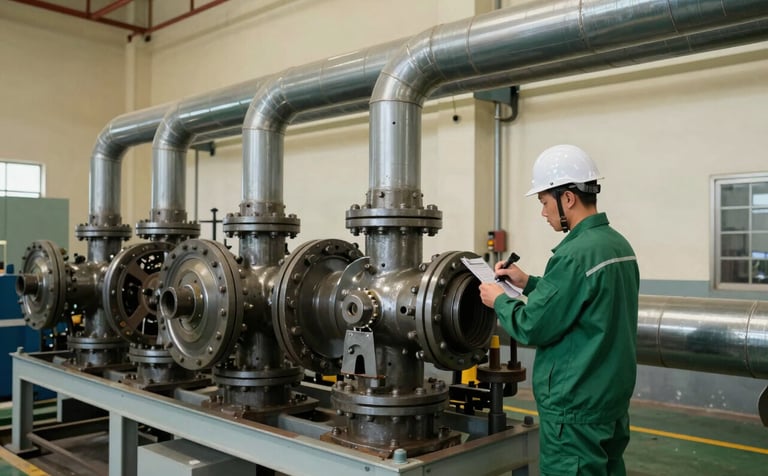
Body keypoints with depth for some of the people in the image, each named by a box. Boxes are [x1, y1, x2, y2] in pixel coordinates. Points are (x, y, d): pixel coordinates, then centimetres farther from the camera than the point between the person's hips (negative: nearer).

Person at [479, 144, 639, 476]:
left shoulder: (575, 254, -23)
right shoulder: (619, 244, 6)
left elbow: (533, 328, -19)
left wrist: (499, 301, -2)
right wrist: (529, 283, 14)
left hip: (575, 406, -9)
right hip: (612, 397, 9)